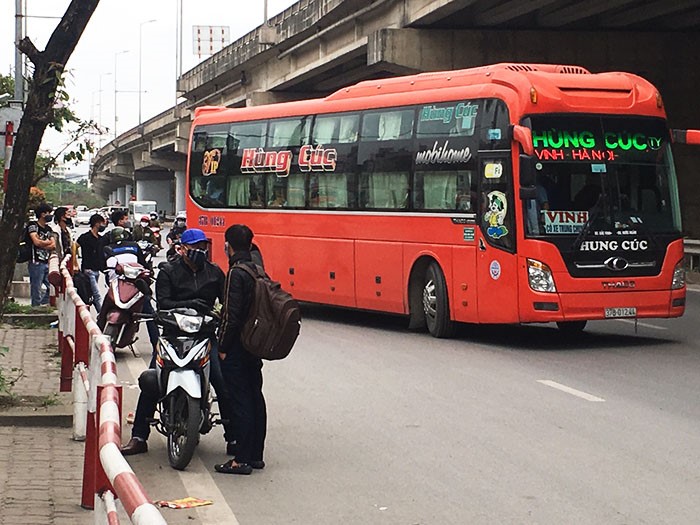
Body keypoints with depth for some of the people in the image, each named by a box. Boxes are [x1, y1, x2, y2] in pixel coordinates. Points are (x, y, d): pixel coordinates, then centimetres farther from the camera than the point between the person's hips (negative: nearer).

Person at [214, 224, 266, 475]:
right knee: (255, 396, 13)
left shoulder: (236, 273, -17)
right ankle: (256, 454, 20)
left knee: (240, 401, -5)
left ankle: (242, 459, -3)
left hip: (236, 349, -8)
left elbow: (231, 315, -20)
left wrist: (223, 347, -13)